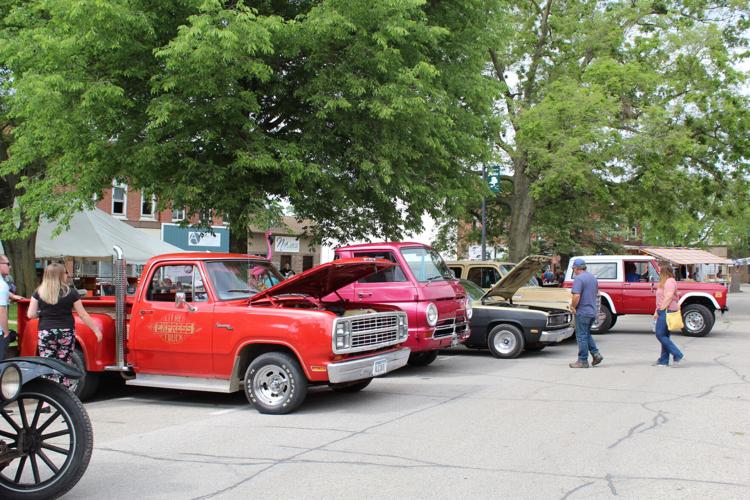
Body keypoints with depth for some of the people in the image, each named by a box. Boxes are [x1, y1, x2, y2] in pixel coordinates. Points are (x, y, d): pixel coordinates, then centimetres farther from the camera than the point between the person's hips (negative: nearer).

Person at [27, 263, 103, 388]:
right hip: (66, 333, -1)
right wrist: (96, 330, 5)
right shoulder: (71, 293, -4)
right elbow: (83, 315, -2)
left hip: (45, 333, 1)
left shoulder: (38, 293, 0)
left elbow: (30, 315, -1)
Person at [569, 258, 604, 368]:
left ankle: (583, 361, 4)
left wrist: (573, 307, -10)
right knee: (587, 334, 21)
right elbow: (597, 294, 22)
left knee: (581, 336, 0)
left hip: (582, 312, -8)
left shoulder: (578, 278, -16)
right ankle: (596, 354, 12)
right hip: (593, 311, 8)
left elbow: (576, 296, -25)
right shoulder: (593, 277, 13)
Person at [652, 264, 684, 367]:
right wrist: (657, 311, 20)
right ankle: (664, 360, 13)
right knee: (664, 336, 10)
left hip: (667, 311, -11)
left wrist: (661, 310, -20)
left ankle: (677, 354, -8)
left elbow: (668, 297, -22)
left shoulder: (670, 282, -13)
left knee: (660, 335, -11)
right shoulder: (664, 282, 20)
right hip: (663, 312, 11)